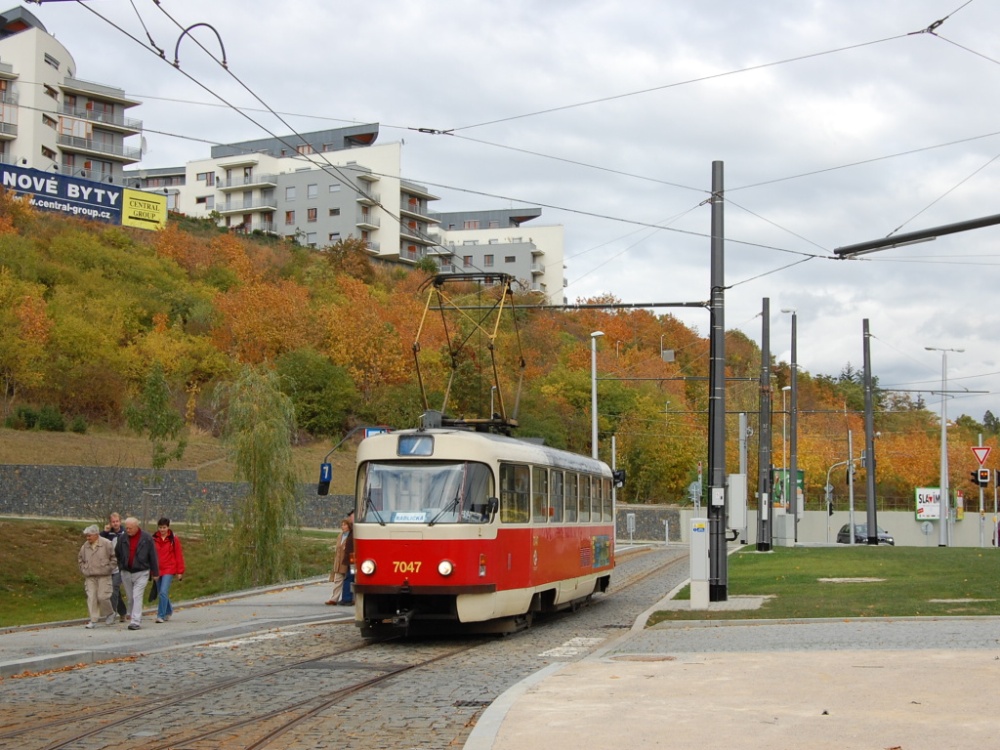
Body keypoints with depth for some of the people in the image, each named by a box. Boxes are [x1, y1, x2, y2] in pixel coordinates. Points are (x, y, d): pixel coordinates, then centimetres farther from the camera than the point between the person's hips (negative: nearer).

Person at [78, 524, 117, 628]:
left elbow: (113, 557, -2)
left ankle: (109, 614, 19)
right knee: (91, 597, -1)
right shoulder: (85, 546, 7)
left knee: (102, 597, -7)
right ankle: (93, 620, 3)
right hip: (90, 577, 4)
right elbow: (80, 558, 22)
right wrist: (83, 569, 10)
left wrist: (108, 568, -6)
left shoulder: (106, 544, -7)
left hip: (103, 576, -4)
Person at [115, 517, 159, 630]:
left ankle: (136, 621, -16)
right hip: (126, 572, 4)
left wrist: (155, 573, 1)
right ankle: (132, 616, 25)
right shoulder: (123, 538, 0)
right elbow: (117, 554, 8)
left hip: (141, 573, -3)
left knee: (137, 597, -12)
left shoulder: (146, 538, -6)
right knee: (130, 598, 11)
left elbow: (153, 556, -1)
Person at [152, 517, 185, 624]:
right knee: (160, 594, 13)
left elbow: (179, 555, -1)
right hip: (157, 570, 4)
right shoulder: (154, 539, 3)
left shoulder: (173, 539, -3)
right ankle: (168, 611, 36)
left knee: (163, 592, -15)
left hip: (169, 569, -4)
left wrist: (180, 571, -4)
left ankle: (161, 616, -10)